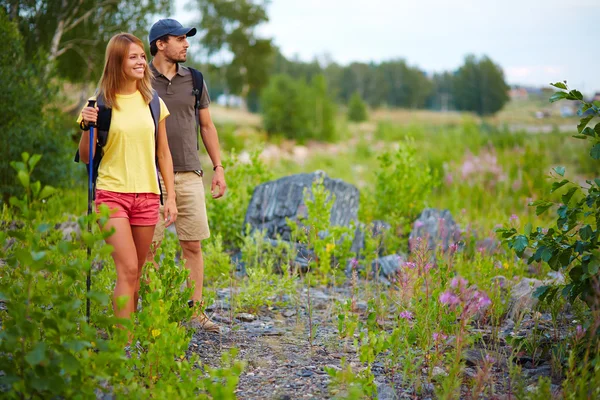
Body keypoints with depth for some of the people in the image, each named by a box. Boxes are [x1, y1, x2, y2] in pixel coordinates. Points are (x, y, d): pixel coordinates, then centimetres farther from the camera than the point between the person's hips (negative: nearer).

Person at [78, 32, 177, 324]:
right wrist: (86, 128, -15)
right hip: (112, 193, -4)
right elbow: (86, 157, 2)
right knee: (127, 270, -13)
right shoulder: (101, 103, -2)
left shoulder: (153, 103, 8)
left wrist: (170, 197, 8)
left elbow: (163, 153, 13)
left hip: (147, 195, 4)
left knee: (136, 273, 8)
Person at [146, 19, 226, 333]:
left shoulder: (194, 80, 11)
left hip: (189, 174, 3)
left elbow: (206, 126, 17)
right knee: (147, 248, 0)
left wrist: (218, 168, 12)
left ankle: (195, 312, 10)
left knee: (193, 245, 2)